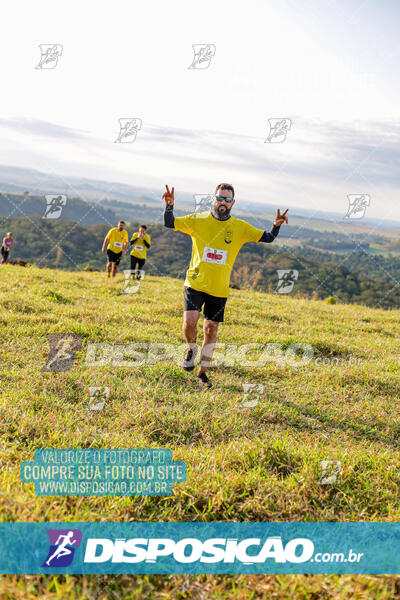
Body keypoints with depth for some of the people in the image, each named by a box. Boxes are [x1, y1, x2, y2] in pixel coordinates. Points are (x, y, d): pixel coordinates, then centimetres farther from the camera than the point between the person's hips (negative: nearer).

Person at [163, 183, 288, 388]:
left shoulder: (240, 227, 2)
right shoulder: (198, 220, 0)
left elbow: (267, 238, 3)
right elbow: (169, 224, 1)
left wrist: (277, 225, -16)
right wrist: (169, 206, -18)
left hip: (219, 290, 1)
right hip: (195, 283, -1)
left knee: (211, 331, 7)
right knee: (189, 321, -18)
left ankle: (202, 373, 24)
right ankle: (192, 348, 17)